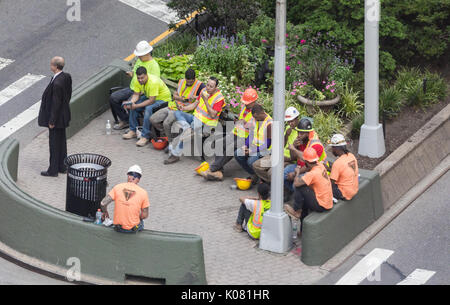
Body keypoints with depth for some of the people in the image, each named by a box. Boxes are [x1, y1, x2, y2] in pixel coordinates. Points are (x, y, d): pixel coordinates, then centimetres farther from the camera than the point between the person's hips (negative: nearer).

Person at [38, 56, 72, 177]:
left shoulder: (57, 83, -28)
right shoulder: (67, 77, -2)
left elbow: (56, 103, -24)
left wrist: (52, 121, -17)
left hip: (57, 117, -9)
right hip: (64, 115, 9)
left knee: (54, 142, 3)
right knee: (62, 140, 20)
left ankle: (53, 170, 14)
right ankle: (62, 167, 31)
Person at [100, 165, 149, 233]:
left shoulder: (117, 187, -8)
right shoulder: (143, 192, -11)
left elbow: (103, 203, -13)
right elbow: (145, 215, -6)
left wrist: (105, 212, 8)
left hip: (118, 228, 1)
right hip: (133, 229, -1)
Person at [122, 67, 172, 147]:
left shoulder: (153, 82, -34)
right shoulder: (138, 81, -11)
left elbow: (151, 101, -34)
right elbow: (136, 95, -5)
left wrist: (137, 106, -35)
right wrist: (131, 102, -26)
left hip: (163, 99, -8)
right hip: (149, 96, 8)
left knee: (148, 109, -33)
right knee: (133, 106, -8)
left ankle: (145, 137, -29)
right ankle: (133, 131, 3)